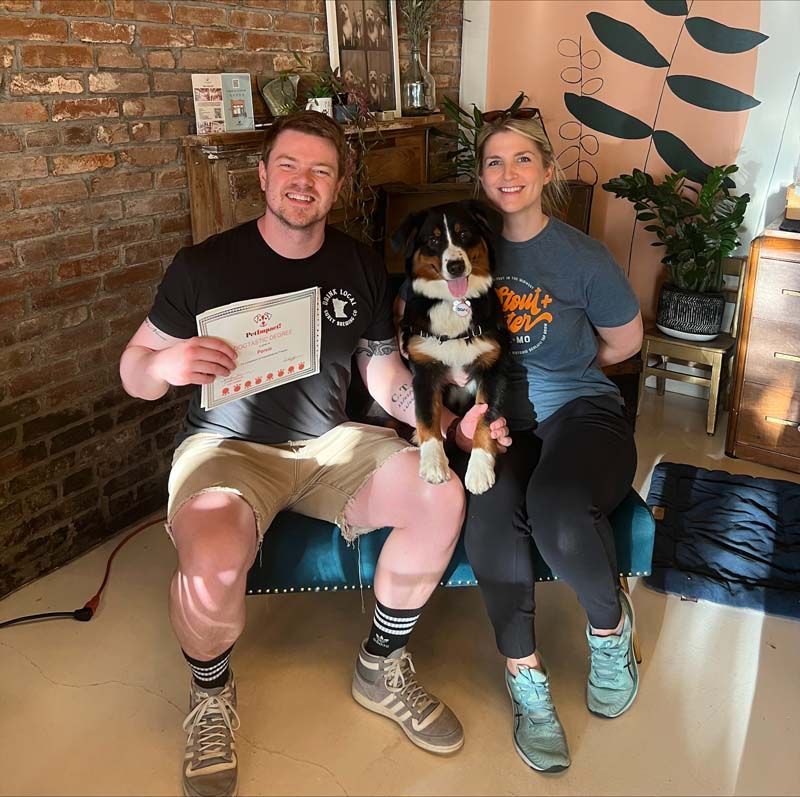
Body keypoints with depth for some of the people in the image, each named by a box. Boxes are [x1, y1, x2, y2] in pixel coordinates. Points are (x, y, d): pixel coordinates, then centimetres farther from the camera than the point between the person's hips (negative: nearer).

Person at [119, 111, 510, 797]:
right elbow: (134, 373, 1)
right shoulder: (204, 265, -4)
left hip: (329, 442, 4)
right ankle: (211, 696, 5)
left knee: (441, 497, -21)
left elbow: (385, 375, 9)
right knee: (213, 561, -33)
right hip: (228, 446, -3)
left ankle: (382, 669, 5)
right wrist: (166, 364, -24)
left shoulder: (361, 267, 6)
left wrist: (453, 425, -8)